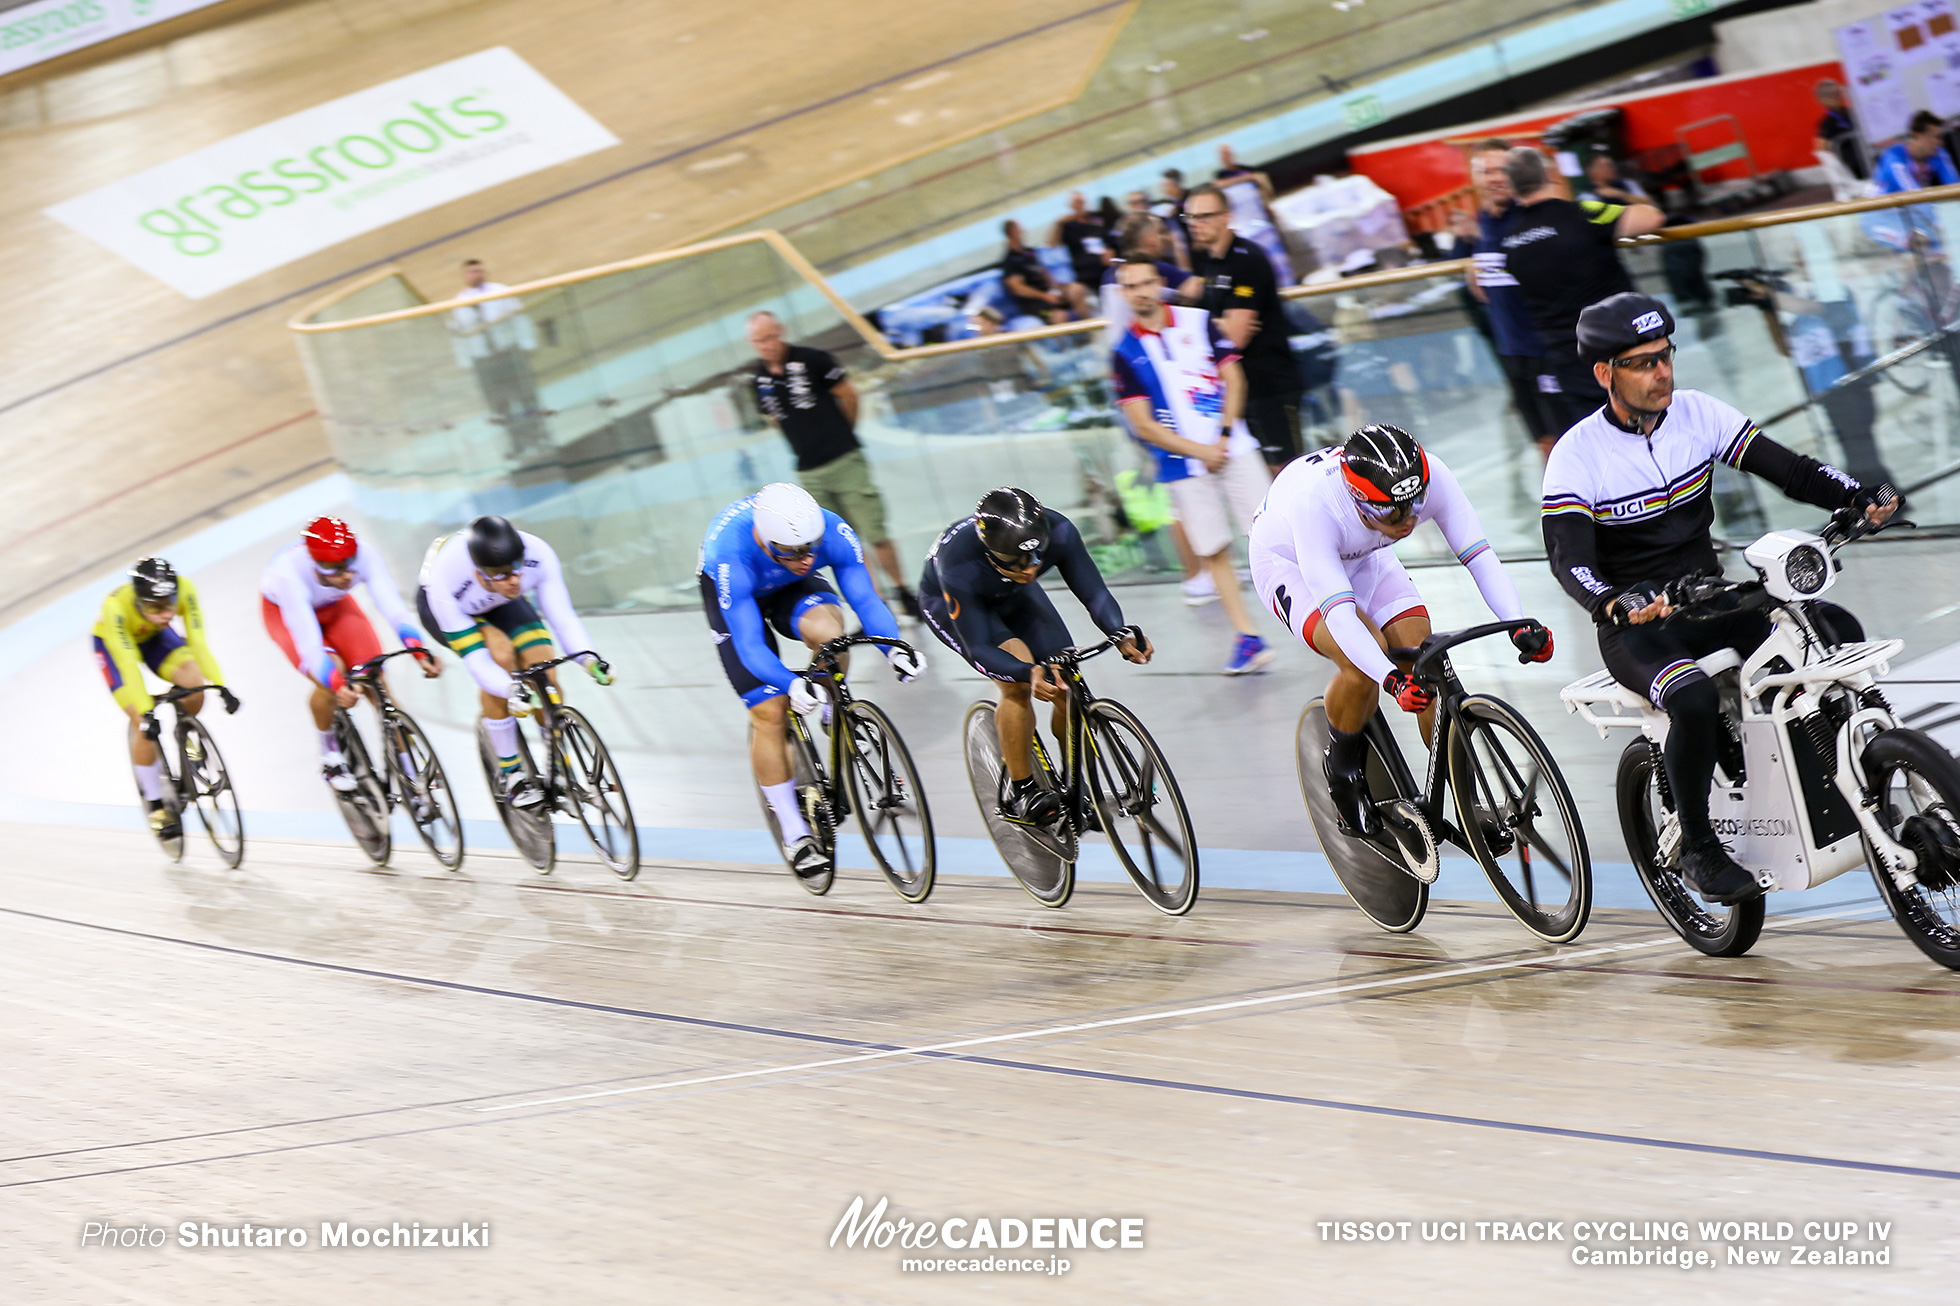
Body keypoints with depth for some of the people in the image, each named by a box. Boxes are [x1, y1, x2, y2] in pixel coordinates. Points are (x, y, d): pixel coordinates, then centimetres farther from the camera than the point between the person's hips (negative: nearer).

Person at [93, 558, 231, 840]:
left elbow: (198, 642, -33)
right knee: (144, 723, -16)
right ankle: (156, 807, 0)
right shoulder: (116, 605, -40)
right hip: (113, 644, -3)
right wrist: (146, 712, -48)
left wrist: (220, 686, -42)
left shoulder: (184, 589, -33)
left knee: (195, 686, -25)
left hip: (155, 637, 3)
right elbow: (129, 664, -42)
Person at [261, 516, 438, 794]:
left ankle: (409, 770, -2)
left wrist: (420, 652, -59)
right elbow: (309, 642, -47)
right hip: (284, 611, -3)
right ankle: (328, 754, 4)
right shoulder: (289, 573, -43)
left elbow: (393, 607, -43)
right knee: (329, 682, -25)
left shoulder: (365, 556, -36)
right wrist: (337, 685, -62)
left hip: (334, 606, 3)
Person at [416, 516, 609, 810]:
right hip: (443, 607, -3)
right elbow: (474, 659, -40)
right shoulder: (446, 576, -42)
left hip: (499, 604, 3)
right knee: (499, 653, -30)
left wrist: (587, 657, -48)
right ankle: (510, 774, -15)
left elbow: (561, 614, -30)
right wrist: (512, 689, -57)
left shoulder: (539, 554, -35)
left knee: (544, 666, -18)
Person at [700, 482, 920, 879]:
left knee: (827, 629, -34)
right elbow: (750, 646, -42)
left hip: (792, 587, 2)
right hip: (731, 594, -2)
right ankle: (794, 835, 2)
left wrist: (895, 648, -47)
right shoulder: (731, 556, -42)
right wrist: (791, 684, -60)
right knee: (769, 712, -11)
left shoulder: (834, 533, -34)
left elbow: (866, 599, -29)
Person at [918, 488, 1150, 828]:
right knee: (1018, 682, -28)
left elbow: (1092, 591, -26)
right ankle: (1018, 793, -13)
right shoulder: (959, 567, -42)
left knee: (1067, 687, -9)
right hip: (947, 601, -4)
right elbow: (978, 649, -39)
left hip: (1013, 596, 4)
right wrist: (1029, 672, -56)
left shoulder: (1058, 532, -33)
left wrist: (1121, 633, -45)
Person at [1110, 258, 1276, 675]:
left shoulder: (1199, 322, 4)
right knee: (1213, 552, -2)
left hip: (1233, 449, 1)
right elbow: (1143, 425, -3)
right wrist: (1200, 451, -11)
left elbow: (1233, 381, 4)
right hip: (1183, 466, 0)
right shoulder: (1125, 353, 0)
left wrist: (1223, 436, -10)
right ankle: (1247, 637, 3)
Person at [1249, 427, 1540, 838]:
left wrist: (1519, 625, -49)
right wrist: (1393, 681, -59)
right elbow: (1338, 613, -47)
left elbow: (1479, 554, -33)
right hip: (1289, 562, -4)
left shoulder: (1432, 477, -32)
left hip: (1363, 558, 4)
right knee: (1365, 657, -30)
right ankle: (1342, 771, -4)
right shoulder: (1315, 502, -43)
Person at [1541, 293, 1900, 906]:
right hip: (1636, 626, -5)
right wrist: (1616, 602, -44)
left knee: (1838, 632, -16)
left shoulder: (1698, 414, 0)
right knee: (1695, 701, -35)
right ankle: (1699, 850, -15)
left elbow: (1788, 468, -3)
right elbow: (1569, 559, -23)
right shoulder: (1577, 455, -13)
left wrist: (1860, 497, -21)